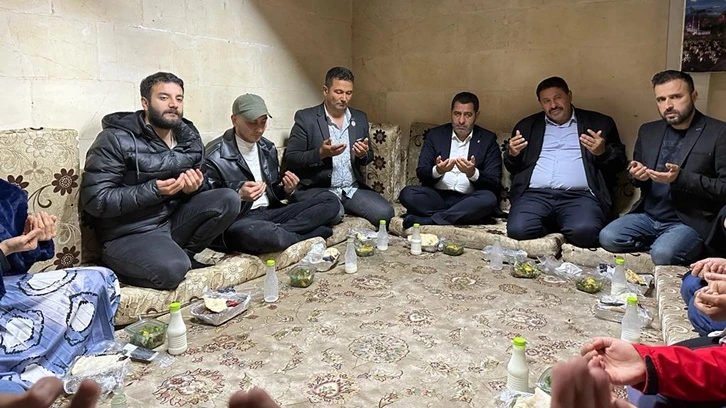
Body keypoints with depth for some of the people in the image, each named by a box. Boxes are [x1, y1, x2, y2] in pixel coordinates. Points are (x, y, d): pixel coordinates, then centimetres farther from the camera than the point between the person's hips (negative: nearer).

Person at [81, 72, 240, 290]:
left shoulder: (190, 138, 5)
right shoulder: (116, 139, -12)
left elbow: (201, 189, 15)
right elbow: (94, 200, -17)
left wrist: (195, 187, -11)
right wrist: (154, 190, -23)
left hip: (174, 221, 6)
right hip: (128, 234, -6)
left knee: (228, 200, -14)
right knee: (172, 269, -34)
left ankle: (183, 254, 2)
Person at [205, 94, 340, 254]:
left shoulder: (268, 148, 12)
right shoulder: (215, 155, -8)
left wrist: (287, 190, -2)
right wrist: (239, 196, -24)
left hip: (270, 212, 6)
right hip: (239, 220, -6)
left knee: (330, 200, -6)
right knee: (254, 231, -43)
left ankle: (279, 232, -20)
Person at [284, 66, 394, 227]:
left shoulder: (360, 118, 12)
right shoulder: (305, 118, -2)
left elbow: (368, 156, 20)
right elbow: (290, 159, -5)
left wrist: (363, 154, -5)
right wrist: (321, 153, -21)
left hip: (353, 188, 5)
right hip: (316, 188, -4)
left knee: (385, 213, -19)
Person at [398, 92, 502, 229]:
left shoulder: (488, 139, 7)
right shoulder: (435, 135, 10)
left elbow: (494, 182, -1)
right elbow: (421, 174, 3)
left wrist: (473, 173, -23)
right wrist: (437, 171, -21)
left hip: (467, 200, 0)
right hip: (436, 197, 1)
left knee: (488, 198, -32)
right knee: (407, 193, -26)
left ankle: (426, 220, -31)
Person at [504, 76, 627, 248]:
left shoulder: (599, 123, 18)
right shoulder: (527, 125, 22)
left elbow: (619, 161, 15)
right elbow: (511, 167, 23)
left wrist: (603, 152, -7)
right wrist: (512, 154, -1)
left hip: (580, 195, -1)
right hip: (535, 194, 2)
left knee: (585, 232, -32)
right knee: (518, 230, -28)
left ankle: (560, 226, 0)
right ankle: (552, 224, 2)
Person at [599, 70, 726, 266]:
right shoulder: (648, 131, 10)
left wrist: (681, 178, -24)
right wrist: (637, 175, -6)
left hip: (691, 221, -5)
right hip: (648, 216, 5)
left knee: (663, 254, -31)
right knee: (607, 237, -18)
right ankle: (660, 243, 4)